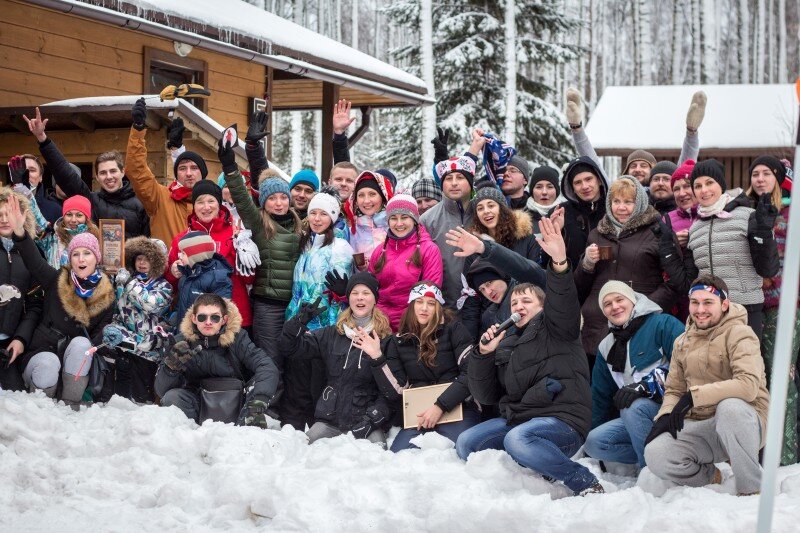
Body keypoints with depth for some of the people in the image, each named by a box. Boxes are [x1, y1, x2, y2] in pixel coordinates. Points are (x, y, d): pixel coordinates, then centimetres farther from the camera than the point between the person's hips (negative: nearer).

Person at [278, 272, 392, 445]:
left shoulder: (386, 340, 4)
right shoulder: (331, 335, 13)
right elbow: (288, 349, 9)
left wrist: (371, 419, -13)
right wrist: (300, 321, -7)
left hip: (367, 423, -2)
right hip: (329, 420, 2)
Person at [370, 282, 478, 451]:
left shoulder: (453, 330, 3)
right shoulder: (399, 341, 10)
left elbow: (471, 373, -7)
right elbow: (396, 391, 2)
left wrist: (441, 406, -14)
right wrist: (377, 358, -8)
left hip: (457, 408, -2)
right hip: (419, 415, 2)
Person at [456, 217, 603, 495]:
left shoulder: (552, 327, 6)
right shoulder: (506, 344, 23)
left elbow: (563, 304, -19)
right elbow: (486, 395, 18)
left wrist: (559, 263, -38)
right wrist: (483, 354, 1)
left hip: (562, 419, -7)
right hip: (516, 418, 7)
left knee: (517, 439, -36)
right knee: (465, 443, -10)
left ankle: (587, 484, -20)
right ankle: (534, 474, -7)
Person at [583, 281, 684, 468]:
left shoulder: (662, 324, -6)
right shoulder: (606, 348, 16)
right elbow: (600, 396, 23)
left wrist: (646, 385, -27)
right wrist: (591, 431, 20)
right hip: (634, 417, 7)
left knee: (633, 407, -35)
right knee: (594, 442, -15)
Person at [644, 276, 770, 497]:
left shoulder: (738, 334, -8)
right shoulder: (682, 342, 13)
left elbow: (749, 385, -24)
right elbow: (673, 389, 16)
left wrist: (694, 396, -27)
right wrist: (665, 415, -7)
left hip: (744, 422, -5)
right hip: (698, 427, 5)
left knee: (730, 406, -40)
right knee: (655, 454, -23)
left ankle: (752, 488, -20)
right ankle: (708, 476, 9)